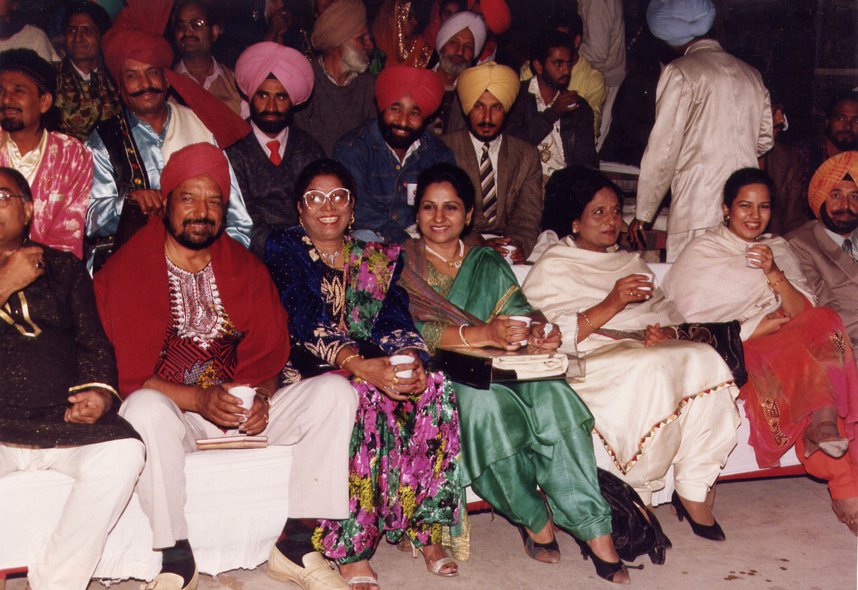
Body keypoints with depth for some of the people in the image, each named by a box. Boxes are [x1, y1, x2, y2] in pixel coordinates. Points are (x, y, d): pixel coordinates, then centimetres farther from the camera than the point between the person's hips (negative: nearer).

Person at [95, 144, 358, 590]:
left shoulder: (245, 268, 10)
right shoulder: (126, 269, -4)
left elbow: (268, 352, 7)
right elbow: (124, 371, -11)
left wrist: (261, 396, -15)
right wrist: (198, 398, -24)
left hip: (241, 410, 4)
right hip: (170, 409, -4)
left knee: (335, 391, -14)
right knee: (145, 408, -39)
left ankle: (294, 545, -13)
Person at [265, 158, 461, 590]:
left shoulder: (379, 257, 17)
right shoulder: (283, 248, 3)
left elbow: (394, 317, 2)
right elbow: (305, 321, -12)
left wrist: (411, 358, -22)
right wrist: (359, 366, -29)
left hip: (374, 363, 4)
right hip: (311, 368, -4)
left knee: (433, 389, -25)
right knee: (365, 398, -35)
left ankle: (425, 527, -16)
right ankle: (349, 551, -30)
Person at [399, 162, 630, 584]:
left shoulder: (487, 263, 21)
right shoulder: (403, 265, 7)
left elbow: (519, 310, 6)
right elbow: (411, 331, -11)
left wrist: (538, 329, -21)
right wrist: (484, 334, -28)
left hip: (500, 370, 3)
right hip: (440, 375, -3)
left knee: (551, 393, -29)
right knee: (485, 400, -37)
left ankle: (593, 529, -30)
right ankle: (536, 522, -19)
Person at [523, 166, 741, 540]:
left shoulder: (631, 263, 28)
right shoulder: (553, 267, 7)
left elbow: (666, 313, 18)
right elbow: (552, 336, -9)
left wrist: (665, 331, -6)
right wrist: (613, 303, -17)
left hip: (647, 351, 6)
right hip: (591, 362, -5)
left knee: (705, 359, -25)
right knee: (651, 371, -35)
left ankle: (694, 491, -22)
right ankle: (634, 495, -19)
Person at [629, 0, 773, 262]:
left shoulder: (680, 73, -2)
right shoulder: (752, 75, 17)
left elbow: (662, 151, -4)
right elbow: (764, 140, 24)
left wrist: (642, 213, 2)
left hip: (697, 212, -6)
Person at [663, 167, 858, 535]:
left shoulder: (778, 250, 18)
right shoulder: (702, 253, 3)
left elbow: (805, 312, 5)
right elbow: (691, 328, -8)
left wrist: (774, 274, -12)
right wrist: (755, 329, -12)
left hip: (784, 345, 5)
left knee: (825, 323, -28)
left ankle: (822, 424, -33)